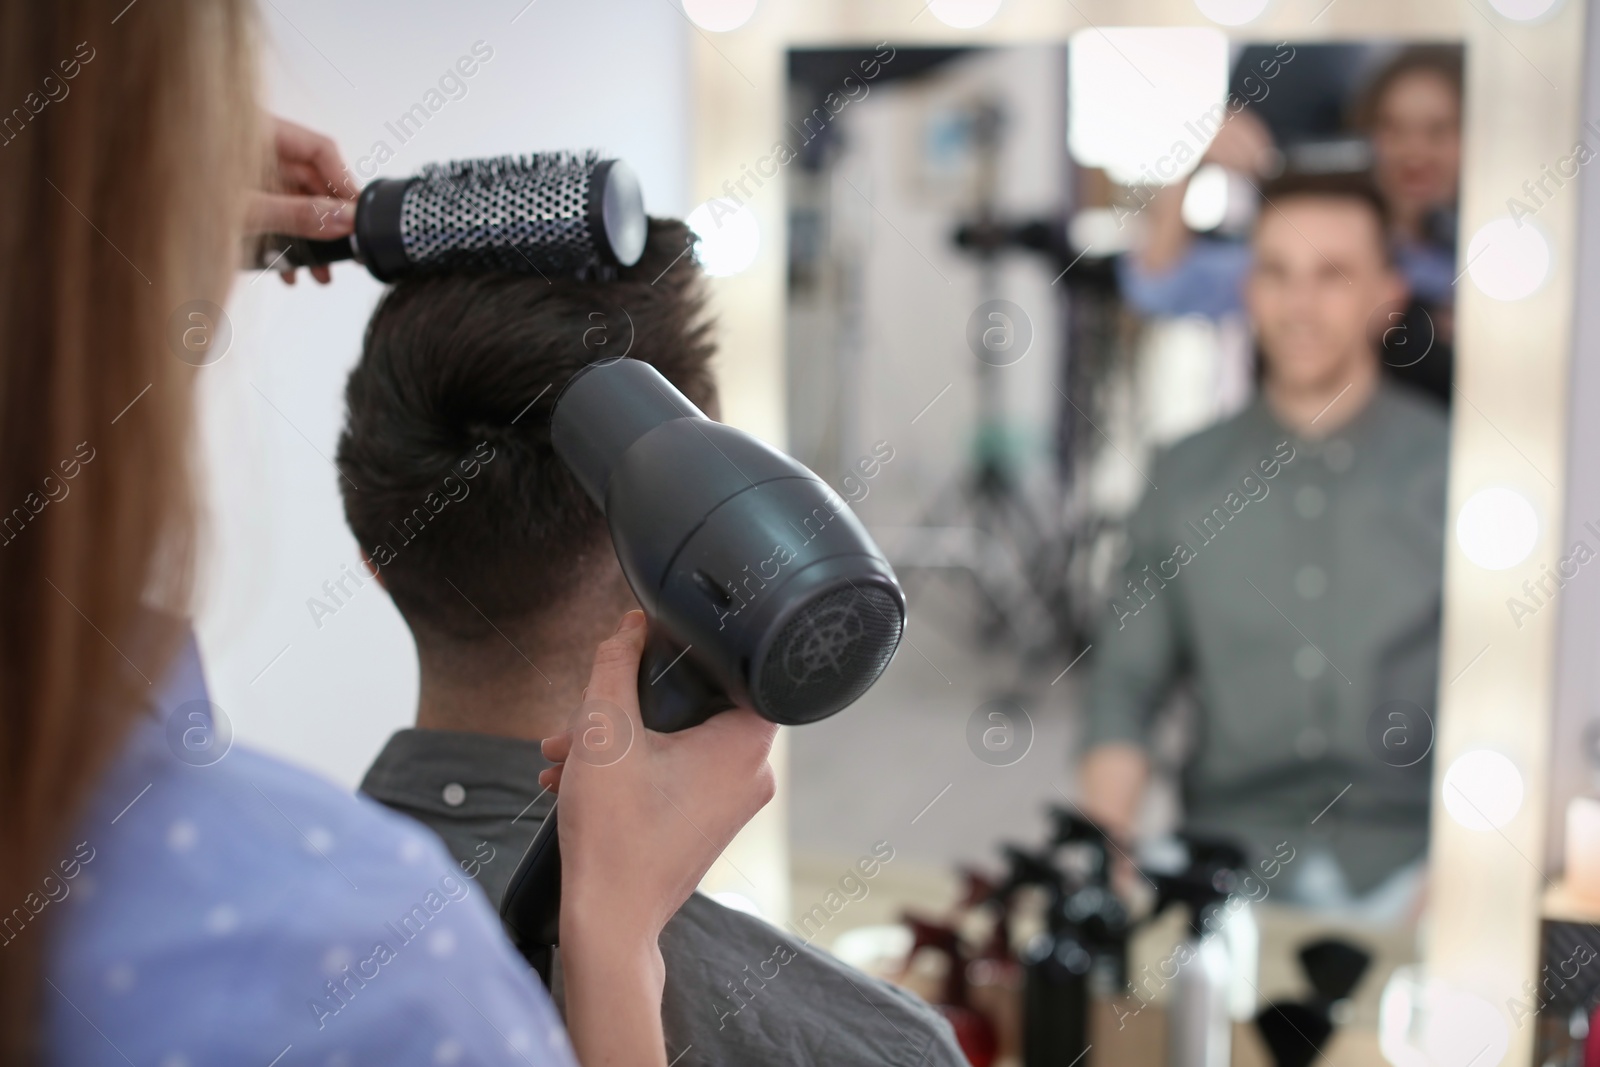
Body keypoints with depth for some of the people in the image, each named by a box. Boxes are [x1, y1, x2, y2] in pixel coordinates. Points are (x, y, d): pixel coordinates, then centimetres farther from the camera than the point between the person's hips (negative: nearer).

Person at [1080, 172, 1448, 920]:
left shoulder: (1452, 472, 3)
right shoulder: (1185, 477, 10)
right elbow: (1129, 666, 12)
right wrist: (1112, 748, -9)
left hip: (1404, 861, -1)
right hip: (1229, 856, 2)